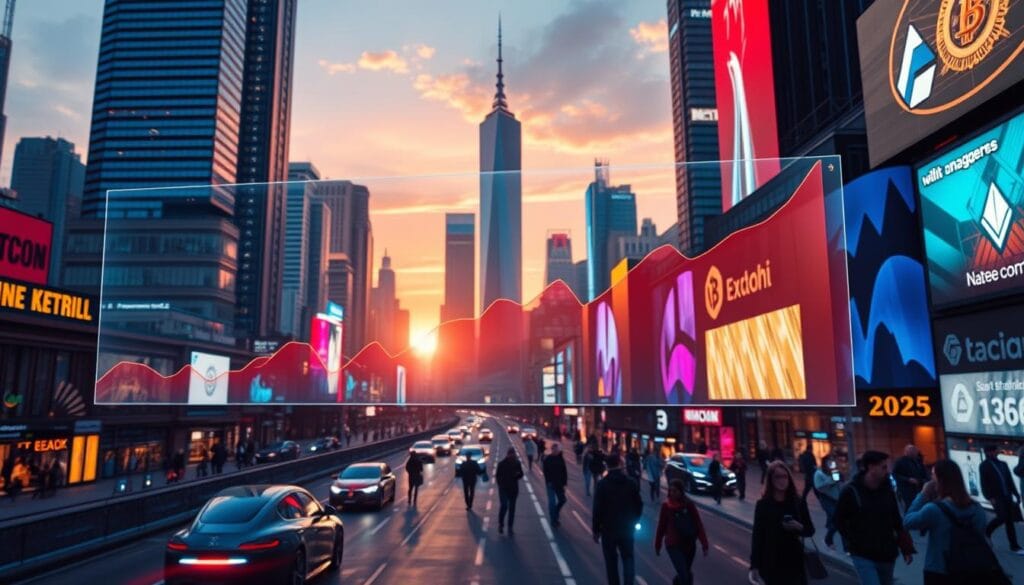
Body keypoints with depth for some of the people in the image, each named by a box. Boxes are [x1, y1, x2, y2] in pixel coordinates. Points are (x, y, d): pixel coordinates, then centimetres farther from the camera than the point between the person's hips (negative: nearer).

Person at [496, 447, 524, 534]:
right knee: (504, 505, -15)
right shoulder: (501, 463, -2)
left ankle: (510, 527, 14)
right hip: (503, 488, -3)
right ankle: (500, 524, 5)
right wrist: (500, 485, -7)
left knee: (512, 508, 6)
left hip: (514, 488, 3)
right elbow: (497, 475, 2)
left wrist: (517, 474, -12)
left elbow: (521, 474, 10)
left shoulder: (517, 463, 4)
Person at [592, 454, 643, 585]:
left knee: (611, 561, 12)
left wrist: (596, 530, -4)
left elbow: (597, 509, -13)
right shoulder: (631, 483, -3)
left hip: (608, 529, -2)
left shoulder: (602, 484, -13)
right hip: (627, 528, 3)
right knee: (628, 557, 13)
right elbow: (639, 505, 3)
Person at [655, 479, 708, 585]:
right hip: (674, 545, -2)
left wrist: (704, 544, -11)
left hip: (690, 544, 2)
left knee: (686, 573, 19)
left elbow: (698, 524, -6)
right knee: (684, 576, -11)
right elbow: (661, 526, 0)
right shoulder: (666, 506, -8)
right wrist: (657, 545, 8)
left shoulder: (689, 504, -7)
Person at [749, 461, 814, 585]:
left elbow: (810, 530, 8)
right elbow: (757, 535, -5)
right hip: (771, 563, -2)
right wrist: (754, 566, -8)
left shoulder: (799, 502, 0)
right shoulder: (763, 504, -6)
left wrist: (799, 527, -16)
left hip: (794, 561, 2)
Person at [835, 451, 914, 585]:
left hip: (887, 554, 5)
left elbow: (897, 521, 6)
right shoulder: (850, 491, -12)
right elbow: (839, 521, -3)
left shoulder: (888, 490, 0)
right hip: (863, 556, -5)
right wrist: (854, 541, -6)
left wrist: (907, 548, 3)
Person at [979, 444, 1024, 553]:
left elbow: (1010, 480, 17)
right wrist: (990, 497, -17)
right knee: (1002, 517, -15)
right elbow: (984, 483, -9)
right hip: (996, 496, -6)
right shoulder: (984, 465, -4)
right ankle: (986, 532, 9)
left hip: (1007, 496, 6)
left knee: (1010, 520, 5)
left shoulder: (1003, 464, 15)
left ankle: (1014, 546, 11)